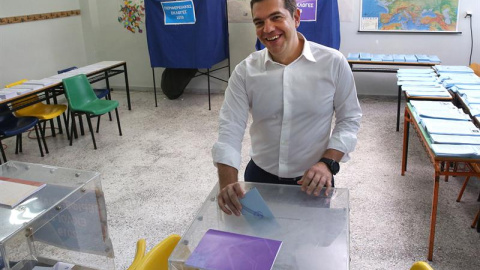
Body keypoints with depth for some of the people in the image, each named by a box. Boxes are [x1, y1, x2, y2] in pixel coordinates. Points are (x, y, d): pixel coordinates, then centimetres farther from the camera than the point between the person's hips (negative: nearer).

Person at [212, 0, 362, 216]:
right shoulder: (245, 70, -9)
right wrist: (228, 182, -28)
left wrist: (328, 163, -18)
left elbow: (349, 119, -4)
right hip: (260, 177, 2)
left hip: (312, 180, -1)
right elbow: (231, 128, -14)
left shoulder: (333, 62, -11)